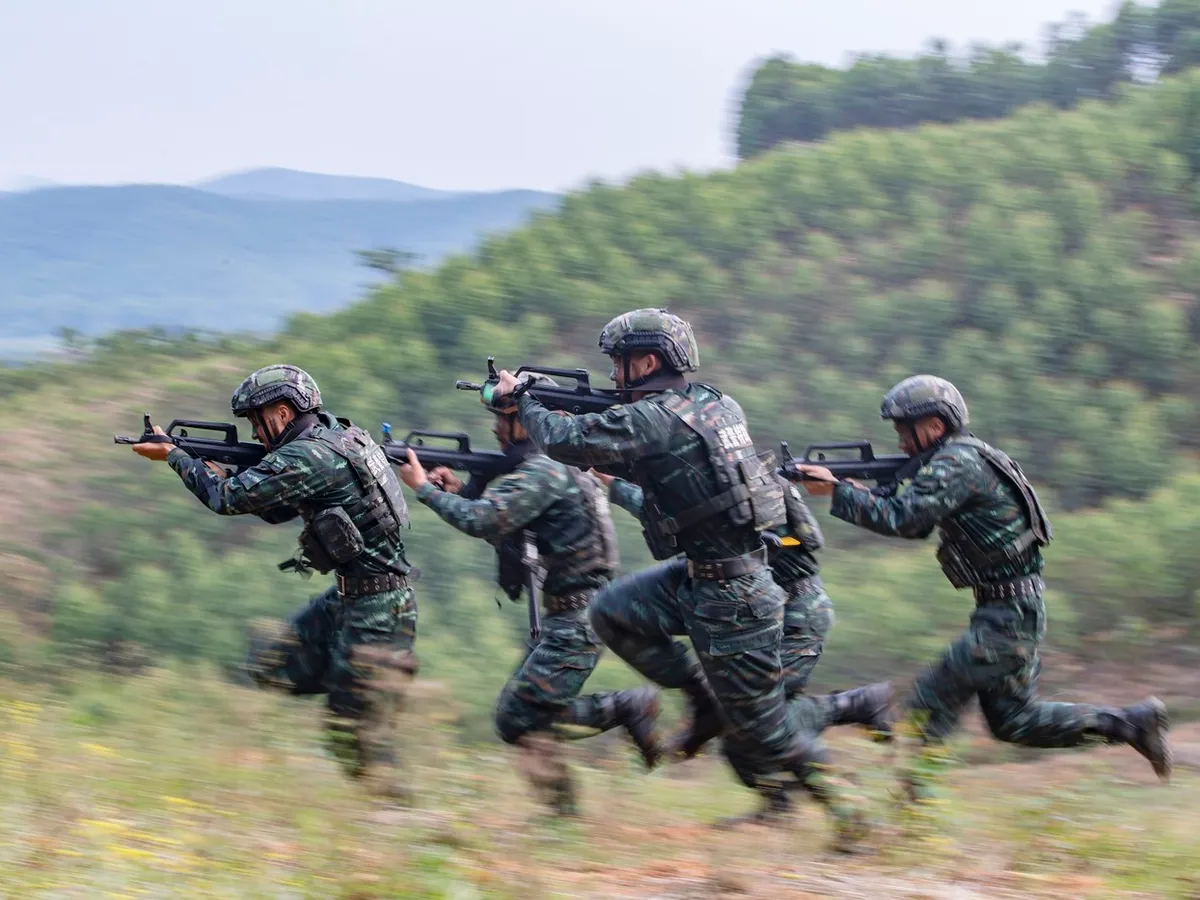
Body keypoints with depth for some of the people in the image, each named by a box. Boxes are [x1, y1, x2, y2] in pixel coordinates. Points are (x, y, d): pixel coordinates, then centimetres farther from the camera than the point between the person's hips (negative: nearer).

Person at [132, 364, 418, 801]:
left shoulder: (309, 457, -21)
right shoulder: (334, 435, 11)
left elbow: (230, 498, -13)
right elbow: (275, 511, 23)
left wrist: (172, 455, 2)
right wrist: (224, 472, 11)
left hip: (375, 609, -10)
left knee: (359, 740, -4)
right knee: (271, 660, 13)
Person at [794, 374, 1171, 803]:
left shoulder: (958, 463, -17)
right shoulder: (955, 458, 14)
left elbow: (902, 518, -26)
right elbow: (915, 523, 17)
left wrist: (836, 490, -18)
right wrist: (857, 491, 3)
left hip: (1010, 616, -10)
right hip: (1003, 611, 10)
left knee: (931, 699, -11)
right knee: (1013, 720, 16)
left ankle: (915, 801, -10)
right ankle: (1131, 722, 20)